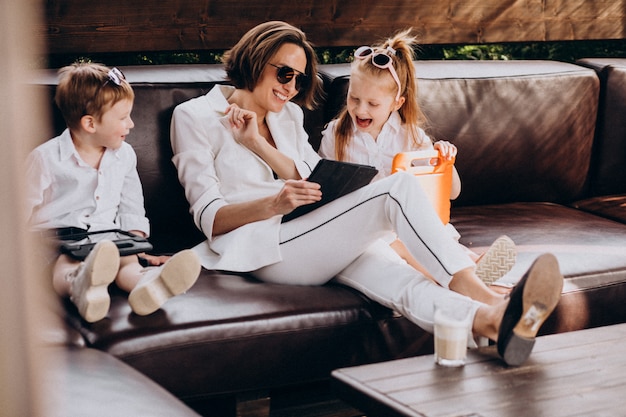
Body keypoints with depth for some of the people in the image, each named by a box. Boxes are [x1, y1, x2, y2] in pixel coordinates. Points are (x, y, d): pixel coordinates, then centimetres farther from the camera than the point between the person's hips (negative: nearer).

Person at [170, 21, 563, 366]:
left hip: (315, 239, 6)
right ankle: (480, 295, -32)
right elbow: (210, 218, -5)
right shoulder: (195, 117, 6)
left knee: (401, 282, -30)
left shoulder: (289, 114, 24)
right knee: (399, 186, -25)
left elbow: (316, 187, 8)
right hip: (265, 248, -5)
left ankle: (497, 320, -56)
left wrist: (257, 143, -4)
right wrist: (273, 204, -24)